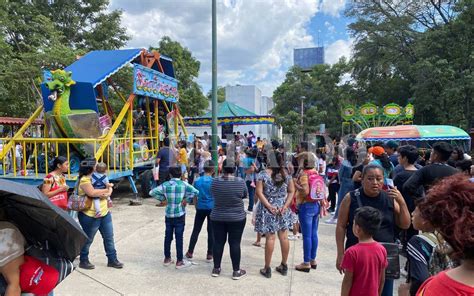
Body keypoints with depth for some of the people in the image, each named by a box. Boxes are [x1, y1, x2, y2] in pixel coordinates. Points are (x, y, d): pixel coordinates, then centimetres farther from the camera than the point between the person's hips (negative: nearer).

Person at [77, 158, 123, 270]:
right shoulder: (84, 179, -16)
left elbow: (109, 187, 10)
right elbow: (92, 193, -30)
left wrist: (108, 192, -14)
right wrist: (105, 190, -16)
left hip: (105, 213, 8)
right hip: (90, 216, -8)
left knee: (109, 237, 12)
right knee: (88, 240, 9)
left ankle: (112, 259, 22)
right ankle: (83, 261, 28)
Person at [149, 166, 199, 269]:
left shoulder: (165, 185, -2)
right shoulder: (184, 184, -9)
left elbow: (152, 192, -3)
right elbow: (195, 192, -20)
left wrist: (163, 198, 2)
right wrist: (186, 199, -10)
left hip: (168, 215, 3)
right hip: (180, 215, -3)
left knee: (168, 237, 14)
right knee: (179, 238, 2)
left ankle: (167, 259, 25)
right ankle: (179, 262, 9)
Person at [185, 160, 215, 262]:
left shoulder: (197, 181, -2)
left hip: (201, 208, 2)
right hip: (212, 208, -2)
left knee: (196, 230, 12)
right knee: (211, 232, 7)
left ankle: (190, 253, 19)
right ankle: (209, 255, 13)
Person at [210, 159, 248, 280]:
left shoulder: (215, 181, -8)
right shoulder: (240, 182, -13)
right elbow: (245, 195, 2)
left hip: (217, 217, 2)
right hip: (237, 218, -2)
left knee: (218, 242, 11)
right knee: (235, 243, 5)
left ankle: (216, 269, 21)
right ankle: (236, 271, 13)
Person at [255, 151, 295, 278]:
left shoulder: (263, 174, -9)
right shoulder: (286, 174, 2)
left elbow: (259, 192, -14)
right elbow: (291, 191, 1)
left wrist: (269, 206, -13)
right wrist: (285, 205, -3)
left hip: (268, 210, -3)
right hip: (283, 209, 3)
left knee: (270, 238, 2)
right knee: (284, 237, 11)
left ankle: (267, 269, 11)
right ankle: (284, 266, 24)